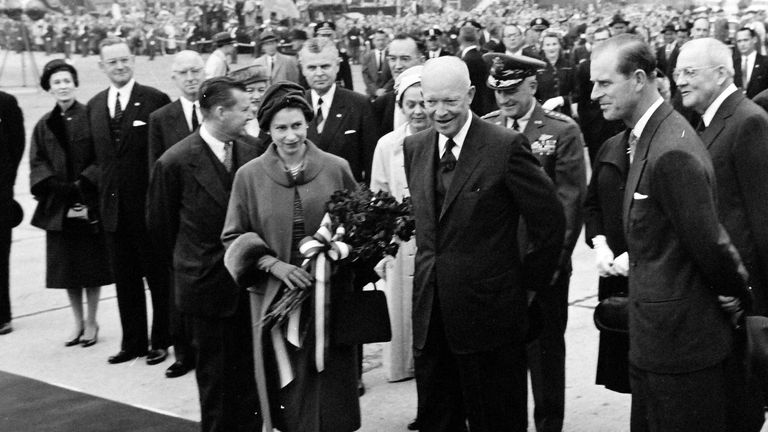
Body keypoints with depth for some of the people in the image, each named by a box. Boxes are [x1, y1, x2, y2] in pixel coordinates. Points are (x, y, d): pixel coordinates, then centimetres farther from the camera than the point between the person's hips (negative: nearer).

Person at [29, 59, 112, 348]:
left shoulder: (91, 118, -4)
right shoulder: (44, 126, 8)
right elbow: (37, 164, 4)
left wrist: (82, 184, -19)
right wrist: (57, 186, -13)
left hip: (89, 203, -3)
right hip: (58, 207, 3)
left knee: (91, 263, 4)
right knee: (67, 267, 8)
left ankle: (91, 322, 16)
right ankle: (78, 322, 21)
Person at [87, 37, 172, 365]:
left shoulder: (156, 100, -8)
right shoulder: (94, 106, 10)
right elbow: (95, 156, 16)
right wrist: (97, 195, 9)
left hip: (149, 204, -5)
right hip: (113, 207, 6)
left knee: (158, 276, 6)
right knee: (124, 278, 13)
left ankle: (161, 341, 18)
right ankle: (132, 342, 24)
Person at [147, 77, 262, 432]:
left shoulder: (253, 150, -1)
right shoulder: (175, 162, -12)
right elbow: (159, 223, 0)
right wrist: (185, 265, 10)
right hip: (207, 283, -3)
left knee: (249, 369, 10)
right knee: (214, 373, 9)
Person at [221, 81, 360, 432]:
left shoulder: (336, 169, 0)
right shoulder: (249, 176, 0)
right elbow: (234, 238, 2)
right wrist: (274, 264, -13)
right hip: (276, 298, 0)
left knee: (329, 386, 4)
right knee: (288, 388, 6)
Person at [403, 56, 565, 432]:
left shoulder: (506, 146, -12)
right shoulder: (414, 148, 7)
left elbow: (550, 220, -8)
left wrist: (529, 281, -2)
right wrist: (428, 269, 11)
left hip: (489, 312, -5)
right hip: (431, 315, 6)